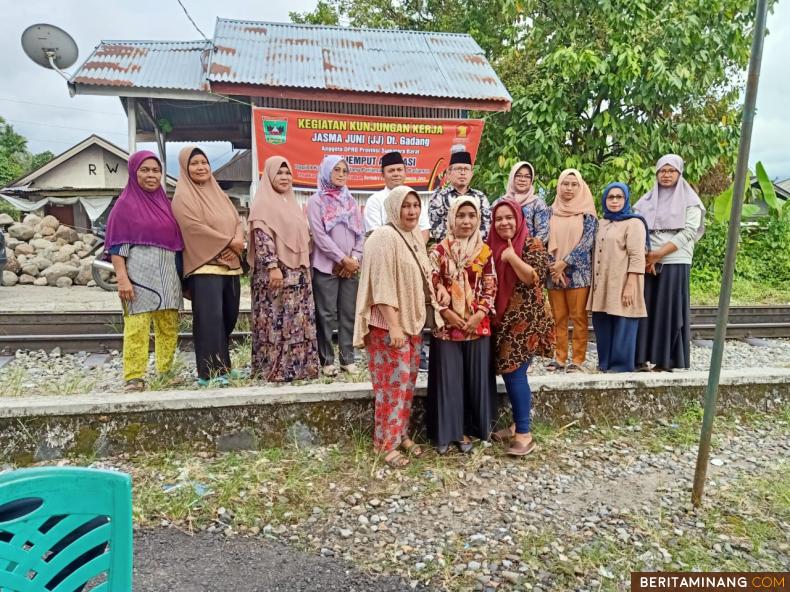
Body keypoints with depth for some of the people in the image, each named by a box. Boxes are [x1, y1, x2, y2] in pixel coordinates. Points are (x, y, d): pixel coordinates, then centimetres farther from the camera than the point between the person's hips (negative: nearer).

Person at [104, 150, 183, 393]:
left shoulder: (165, 203, 16)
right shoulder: (125, 204, 0)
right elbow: (116, 245, -5)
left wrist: (180, 273, 13)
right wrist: (122, 278, -15)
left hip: (168, 273, 5)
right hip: (139, 272, -5)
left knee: (169, 326, 6)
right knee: (137, 327, -8)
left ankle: (166, 372, 17)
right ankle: (134, 377, 0)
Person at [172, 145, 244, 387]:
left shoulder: (219, 194, 20)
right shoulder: (183, 197, -2)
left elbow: (237, 221, 13)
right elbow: (195, 227, -15)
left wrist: (238, 242, -8)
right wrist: (229, 242, -12)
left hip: (231, 265, 7)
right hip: (205, 266, -7)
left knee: (229, 318, 8)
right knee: (210, 319, -11)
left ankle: (222, 365, 20)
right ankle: (210, 372, -6)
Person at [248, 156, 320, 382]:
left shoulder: (291, 203, 18)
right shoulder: (263, 203, -5)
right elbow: (262, 238, -15)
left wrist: (305, 267, 17)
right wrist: (272, 266, -23)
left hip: (297, 271, 8)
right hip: (275, 271, -8)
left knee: (299, 320, 8)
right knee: (276, 320, -5)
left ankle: (298, 364, 16)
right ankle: (274, 368, 3)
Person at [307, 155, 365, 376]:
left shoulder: (351, 200, 16)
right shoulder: (316, 201, 2)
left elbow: (360, 232, 11)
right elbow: (320, 235, -8)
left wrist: (355, 258, -4)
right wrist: (342, 259, -12)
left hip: (352, 266, 4)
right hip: (326, 266, -4)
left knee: (349, 314, 5)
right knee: (326, 314, -2)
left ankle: (347, 358, 12)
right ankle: (327, 360, 5)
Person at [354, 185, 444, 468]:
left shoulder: (415, 236, 10)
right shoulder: (384, 238, -16)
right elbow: (382, 286, -22)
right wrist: (394, 326, -25)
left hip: (413, 320, 9)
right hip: (389, 323, -9)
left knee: (407, 380, 14)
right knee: (393, 382, -2)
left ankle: (402, 434, 28)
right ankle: (386, 442, 11)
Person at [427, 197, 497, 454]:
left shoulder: (485, 252, 5)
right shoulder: (439, 251, -1)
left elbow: (490, 288, 4)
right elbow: (431, 288, -4)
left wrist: (479, 314, -9)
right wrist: (447, 314, -12)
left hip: (478, 325, 2)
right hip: (446, 325, -2)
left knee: (475, 378, 7)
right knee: (447, 378, 3)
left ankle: (466, 429, 23)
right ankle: (445, 432, 16)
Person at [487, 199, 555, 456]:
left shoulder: (532, 245, -7)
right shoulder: (493, 246, 11)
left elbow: (536, 277, -19)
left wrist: (512, 257, -23)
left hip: (525, 320, -6)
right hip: (502, 320, 6)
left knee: (515, 373, -8)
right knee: (508, 372, 10)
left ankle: (524, 433, 2)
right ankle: (518, 424, 24)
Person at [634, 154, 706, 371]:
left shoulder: (690, 201, 4)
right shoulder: (647, 200, 13)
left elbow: (688, 232, -7)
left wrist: (658, 254, -15)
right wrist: (645, 256, -10)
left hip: (675, 263, -3)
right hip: (646, 262, 3)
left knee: (669, 310, -3)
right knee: (645, 308, 1)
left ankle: (665, 360, 3)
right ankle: (641, 358, 6)